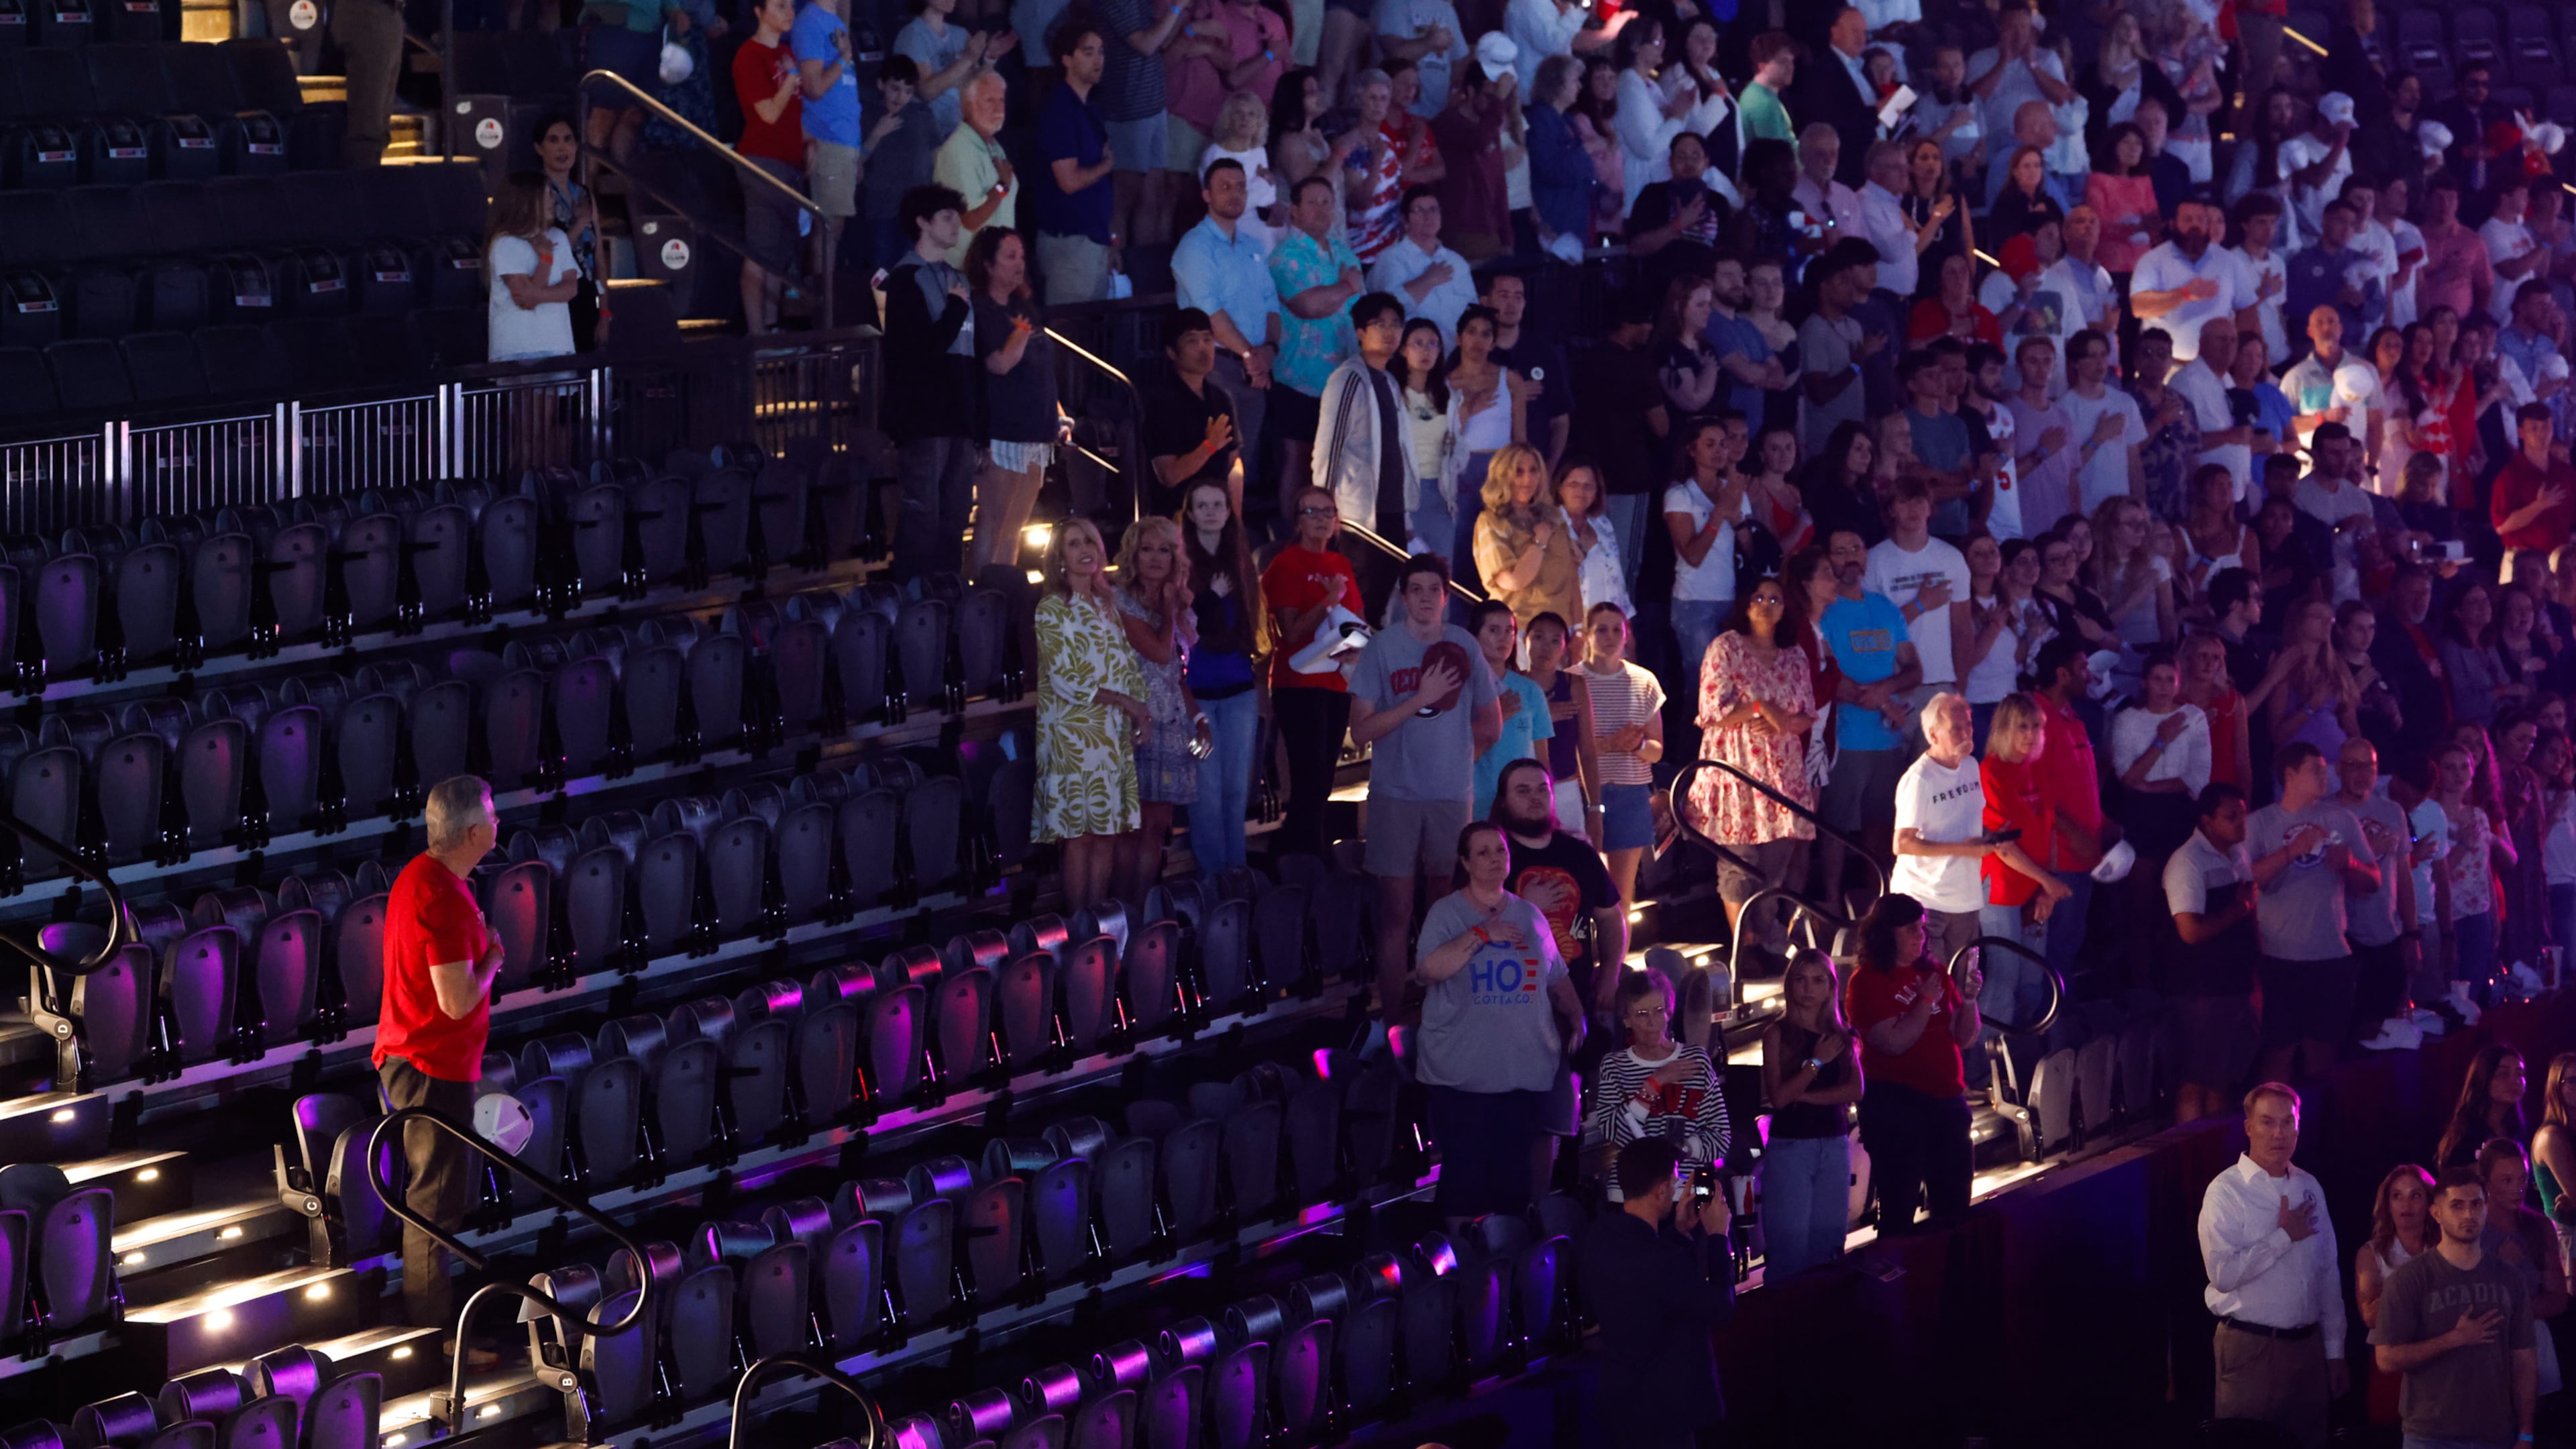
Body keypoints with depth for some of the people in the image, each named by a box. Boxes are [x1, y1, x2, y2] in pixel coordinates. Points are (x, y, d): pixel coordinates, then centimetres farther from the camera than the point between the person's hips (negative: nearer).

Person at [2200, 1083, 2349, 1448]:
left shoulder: (2308, 1188, 10)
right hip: (2250, 1347, -5)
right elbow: (2223, 1273, -20)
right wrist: (2284, 1237, -13)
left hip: (2307, 1347, 5)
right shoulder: (2226, 1191, -8)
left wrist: (2334, 1349, 12)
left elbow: (2328, 1274, 14)